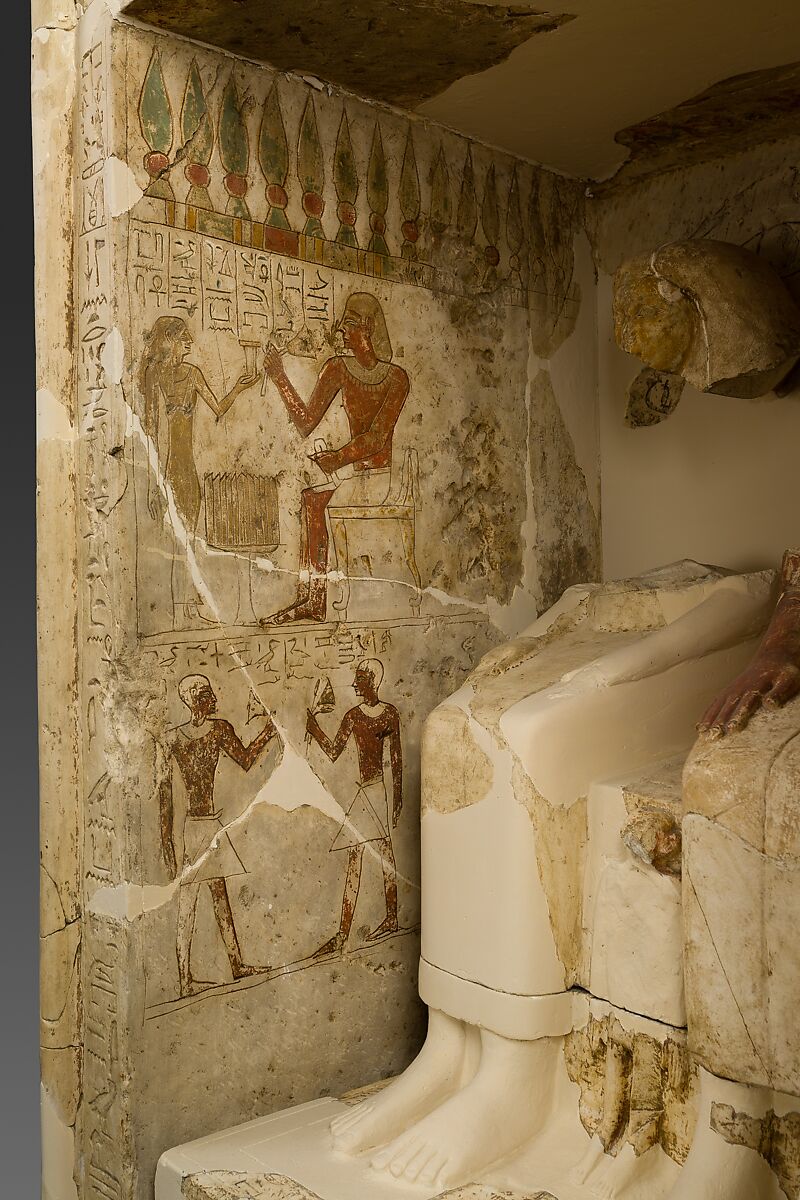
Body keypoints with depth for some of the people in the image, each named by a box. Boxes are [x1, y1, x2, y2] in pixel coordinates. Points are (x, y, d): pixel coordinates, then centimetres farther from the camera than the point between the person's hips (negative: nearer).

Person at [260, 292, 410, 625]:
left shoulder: (396, 378, -6)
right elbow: (306, 424, -1)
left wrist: (336, 458, -24)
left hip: (375, 476, -4)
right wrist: (280, 378, -9)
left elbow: (376, 438, -14)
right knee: (309, 500, -25)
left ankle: (311, 597, -20)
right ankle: (310, 598, -24)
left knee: (311, 500, -25)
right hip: (347, 472, 4)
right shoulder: (338, 368, 7)